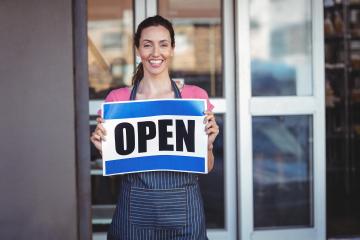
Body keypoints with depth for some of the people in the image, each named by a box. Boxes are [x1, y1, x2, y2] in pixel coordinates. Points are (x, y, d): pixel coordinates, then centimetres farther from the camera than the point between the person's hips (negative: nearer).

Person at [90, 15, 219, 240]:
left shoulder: (195, 96, -1)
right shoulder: (117, 99, 0)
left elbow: (206, 167, 5)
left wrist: (208, 143, -13)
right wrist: (103, 147, -10)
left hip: (183, 211, 0)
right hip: (135, 211, 0)